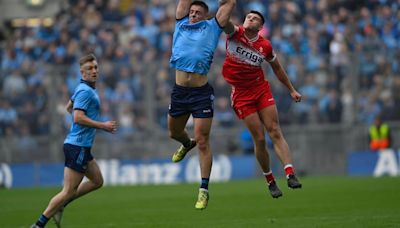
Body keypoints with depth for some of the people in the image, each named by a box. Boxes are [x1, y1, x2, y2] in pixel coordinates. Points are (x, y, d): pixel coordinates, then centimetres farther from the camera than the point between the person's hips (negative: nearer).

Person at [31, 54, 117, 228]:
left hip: (81, 146, 10)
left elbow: (69, 107, 30)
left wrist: (95, 124, 28)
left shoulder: (84, 88, 15)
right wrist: (103, 125, -19)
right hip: (77, 146, -10)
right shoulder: (85, 91, -16)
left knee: (97, 181, 18)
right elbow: (78, 118, -26)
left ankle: (59, 206, 17)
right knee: (69, 191, -8)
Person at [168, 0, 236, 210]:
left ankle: (204, 190, -2)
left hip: (201, 92, -4)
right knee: (174, 133, 22)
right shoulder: (181, 25, 13)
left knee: (202, 142, -6)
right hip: (179, 91, 4)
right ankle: (187, 144, 58)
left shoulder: (211, 27, 5)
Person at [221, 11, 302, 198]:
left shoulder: (265, 46, 1)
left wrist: (291, 90, 19)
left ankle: (290, 175, -14)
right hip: (241, 94, -2)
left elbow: (277, 68, 15)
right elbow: (225, 23, -27)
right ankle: (270, 181, 9)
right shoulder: (234, 34, -5)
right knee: (259, 139, -4)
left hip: (261, 89, 2)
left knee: (275, 132, -9)